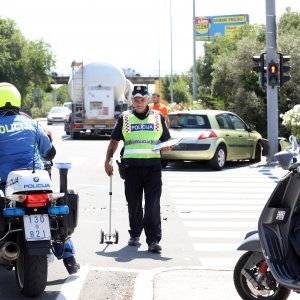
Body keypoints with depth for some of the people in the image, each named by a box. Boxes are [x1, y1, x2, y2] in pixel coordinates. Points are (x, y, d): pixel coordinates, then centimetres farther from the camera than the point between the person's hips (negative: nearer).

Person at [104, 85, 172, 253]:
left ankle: (153, 239, -9)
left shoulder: (158, 117, 12)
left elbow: (166, 140, 16)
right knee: (133, 203, 8)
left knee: (153, 204, -8)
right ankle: (135, 234, 23)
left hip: (153, 165, -1)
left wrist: (166, 147, -7)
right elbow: (114, 141, 14)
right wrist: (108, 160, 5)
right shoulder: (125, 118, 12)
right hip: (132, 165, 1)